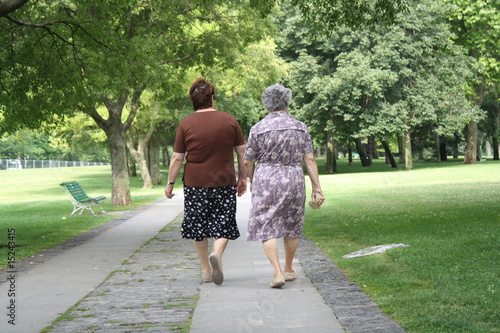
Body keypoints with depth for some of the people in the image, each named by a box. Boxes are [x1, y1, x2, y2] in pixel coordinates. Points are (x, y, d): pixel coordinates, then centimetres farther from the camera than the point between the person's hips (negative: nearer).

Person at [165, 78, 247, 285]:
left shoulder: (186, 124, -3)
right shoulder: (229, 120, 1)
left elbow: (177, 158, -3)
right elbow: (242, 152, 5)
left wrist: (170, 183, 6)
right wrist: (242, 178, 15)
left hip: (195, 183, 0)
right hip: (224, 183, 0)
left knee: (198, 225, 12)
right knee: (223, 222, 7)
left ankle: (206, 270, 17)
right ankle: (217, 254, -21)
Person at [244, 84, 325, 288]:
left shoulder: (258, 129, -3)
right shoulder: (300, 127, 3)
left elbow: (247, 162, 2)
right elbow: (310, 160, -1)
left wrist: (252, 182, 20)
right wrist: (317, 188, 2)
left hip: (266, 181, -3)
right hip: (294, 180, 3)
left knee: (266, 228, 0)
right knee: (291, 227, 17)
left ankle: (278, 272, -13)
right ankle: (289, 269, 29)